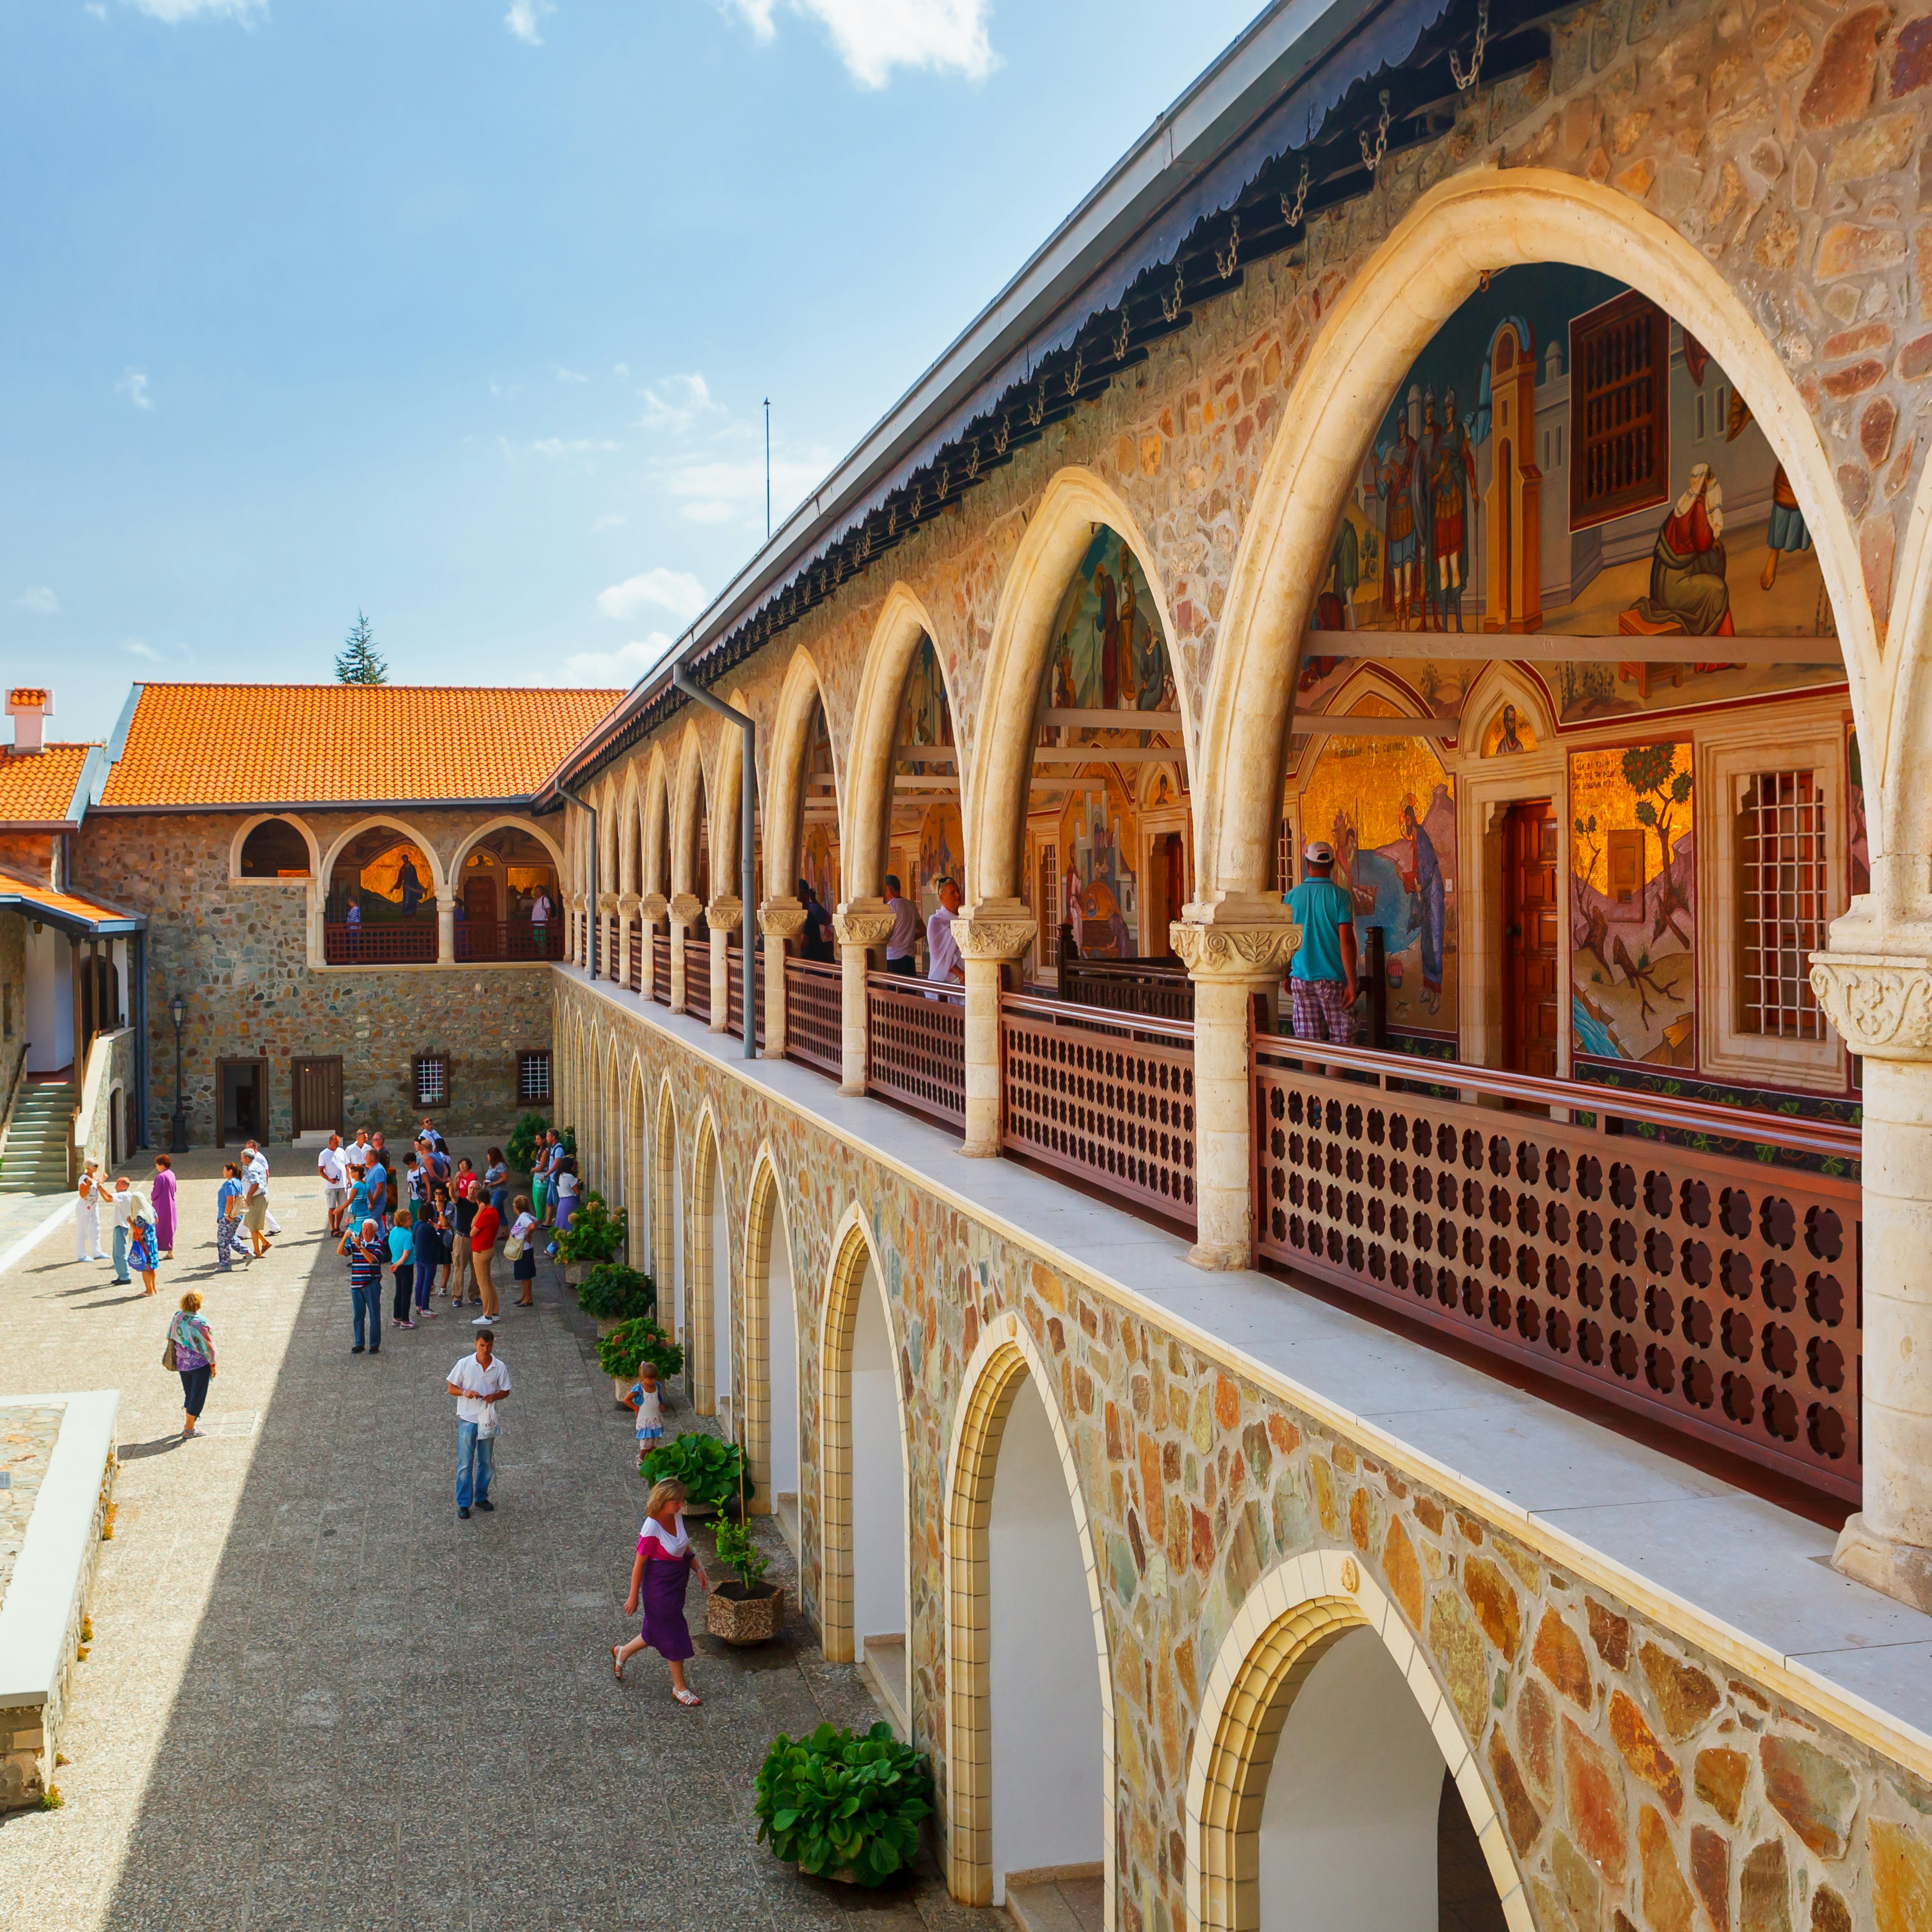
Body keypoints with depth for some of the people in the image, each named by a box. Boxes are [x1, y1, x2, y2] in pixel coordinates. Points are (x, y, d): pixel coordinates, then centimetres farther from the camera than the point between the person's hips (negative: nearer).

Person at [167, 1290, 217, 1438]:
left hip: (182, 1363, 6)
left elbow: (171, 1338, 7)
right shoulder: (200, 1322, -23)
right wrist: (213, 1364, -4)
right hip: (199, 1364, -6)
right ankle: (189, 1429, 10)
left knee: (188, 1393, 22)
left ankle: (189, 1419, 36)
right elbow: (207, 1345, -17)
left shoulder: (177, 1318, -6)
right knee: (198, 1395, 6)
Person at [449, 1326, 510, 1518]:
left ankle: (481, 1497, 29)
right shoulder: (464, 1364, -7)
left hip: (488, 1420, 2)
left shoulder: (500, 1368, -3)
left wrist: (494, 1397, -16)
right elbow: (452, 1389, 0)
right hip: (467, 1419, -2)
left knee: (487, 1462, 13)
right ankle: (463, 1503, 8)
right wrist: (465, 1392, -21)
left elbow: (506, 1392, 5)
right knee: (465, 1463, 0)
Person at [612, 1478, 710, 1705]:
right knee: (674, 1635, 3)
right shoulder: (652, 1529, -27)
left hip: (677, 1582, 8)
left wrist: (699, 1570, 7)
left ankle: (622, 1652, 47)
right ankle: (680, 1688, 20)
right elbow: (639, 1564, -18)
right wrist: (634, 1596, -11)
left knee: (658, 1631, 22)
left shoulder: (676, 1516, -4)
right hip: (659, 1586, -8)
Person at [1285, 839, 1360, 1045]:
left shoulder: (1292, 896, 2)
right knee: (1342, 1042, 5)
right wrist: (1352, 983, -9)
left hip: (1301, 980, 3)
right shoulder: (1340, 896, -8)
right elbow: (1346, 942, -12)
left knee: (1308, 1043, 6)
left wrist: (1287, 976, 20)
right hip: (1333, 980, -3)